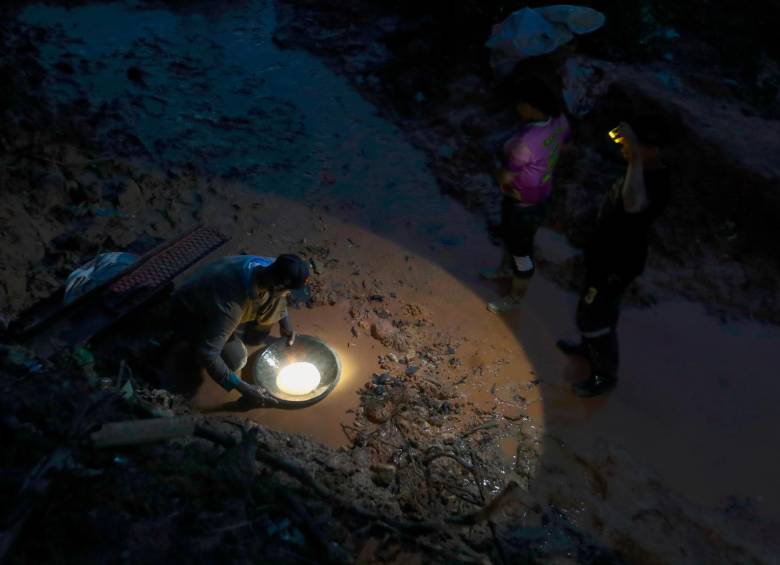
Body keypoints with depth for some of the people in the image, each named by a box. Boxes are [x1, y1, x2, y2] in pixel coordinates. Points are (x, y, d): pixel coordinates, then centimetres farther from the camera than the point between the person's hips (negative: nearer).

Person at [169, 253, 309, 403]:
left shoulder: (269, 266, -23)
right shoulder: (231, 305, -43)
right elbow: (207, 354, -38)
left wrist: (285, 322, 0)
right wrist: (243, 388, -32)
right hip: (188, 313, -6)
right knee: (235, 360, -17)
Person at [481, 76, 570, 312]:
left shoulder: (525, 142, -39)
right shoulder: (558, 121, -13)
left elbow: (503, 178, -26)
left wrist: (504, 174, -1)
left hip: (524, 206, -8)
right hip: (540, 194, 8)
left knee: (521, 250, 17)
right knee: (509, 235, 32)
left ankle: (516, 296, 42)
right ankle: (506, 269, 61)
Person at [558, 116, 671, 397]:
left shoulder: (655, 183, -36)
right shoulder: (646, 171, -4)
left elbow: (633, 204, -62)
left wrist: (635, 158, -63)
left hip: (617, 264, -9)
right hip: (608, 253, 9)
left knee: (593, 317, 8)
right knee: (599, 309, 30)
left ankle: (605, 374, 30)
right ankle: (590, 347, 55)